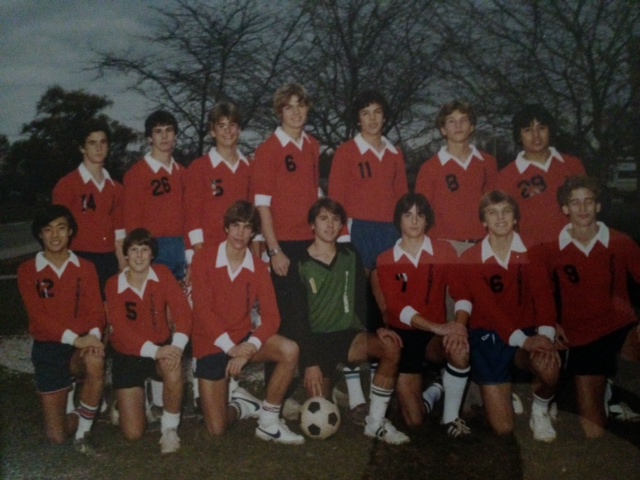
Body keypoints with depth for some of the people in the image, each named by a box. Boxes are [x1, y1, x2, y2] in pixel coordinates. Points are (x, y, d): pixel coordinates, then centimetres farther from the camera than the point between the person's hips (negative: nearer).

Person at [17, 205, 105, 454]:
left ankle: (82, 433, -17)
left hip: (82, 346, 0)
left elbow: (95, 308, -6)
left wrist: (93, 335, -29)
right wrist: (74, 338, -27)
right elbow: (38, 315, -13)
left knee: (95, 362, -39)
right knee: (56, 435, -2)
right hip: (48, 349, 0)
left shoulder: (85, 268, 3)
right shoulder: (28, 270, -2)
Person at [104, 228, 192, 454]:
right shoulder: (114, 285, -10)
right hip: (128, 356, 0)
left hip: (161, 348, 0)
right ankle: (125, 401, 30)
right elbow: (120, 328, -19)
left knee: (174, 367, -39)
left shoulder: (162, 274, -6)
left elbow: (182, 309, -16)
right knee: (133, 433, -6)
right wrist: (153, 350, -32)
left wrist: (178, 344, -34)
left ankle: (170, 428, -14)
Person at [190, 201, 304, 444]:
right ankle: (241, 405, 30)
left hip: (243, 338, 2)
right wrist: (229, 347, -23)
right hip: (211, 344, -2)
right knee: (217, 428, -7)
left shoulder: (258, 268, -2)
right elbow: (202, 308, -15)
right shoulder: (204, 257, -10)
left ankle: (268, 422, -11)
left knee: (289, 350, -28)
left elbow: (271, 315, -9)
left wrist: (249, 347, -27)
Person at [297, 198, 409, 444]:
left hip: (347, 333, 3)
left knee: (390, 346, -28)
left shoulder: (351, 257, 7)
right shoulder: (301, 264, -4)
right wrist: (310, 362, -15)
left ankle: (375, 423, -18)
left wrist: (376, 327, -12)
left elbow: (362, 298, 8)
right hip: (316, 340, -3)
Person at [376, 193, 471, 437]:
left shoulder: (444, 251, 1)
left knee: (460, 350, -36)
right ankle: (433, 392, 29)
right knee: (414, 420, -8)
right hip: (403, 335, 0)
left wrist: (459, 325, -32)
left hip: (436, 334, 1)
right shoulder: (386, 260, -1)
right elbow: (395, 306, -14)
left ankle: (451, 416, -11)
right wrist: (437, 327, -29)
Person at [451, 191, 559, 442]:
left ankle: (540, 411, 0)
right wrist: (521, 339, -27)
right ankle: (498, 390, 29)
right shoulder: (470, 258, -4)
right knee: (503, 427, -7)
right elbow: (487, 305, -14)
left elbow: (543, 296, -8)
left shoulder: (530, 254, 3)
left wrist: (546, 335, -27)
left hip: (528, 334, 1)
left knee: (549, 367, -36)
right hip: (488, 337, -1)